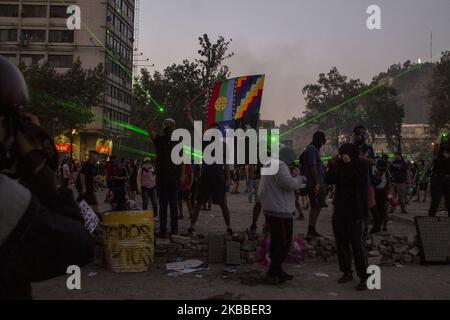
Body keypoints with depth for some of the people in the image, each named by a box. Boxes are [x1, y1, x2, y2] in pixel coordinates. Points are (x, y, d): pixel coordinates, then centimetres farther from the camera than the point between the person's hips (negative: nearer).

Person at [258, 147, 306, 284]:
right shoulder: (280, 166, -16)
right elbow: (290, 184, -25)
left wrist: (293, 176, 10)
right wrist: (298, 177, -6)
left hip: (270, 210, 11)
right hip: (281, 212, -11)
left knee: (276, 242, 19)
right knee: (284, 243, -3)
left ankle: (276, 270, 29)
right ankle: (272, 273, 1)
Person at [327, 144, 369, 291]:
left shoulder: (361, 166, -4)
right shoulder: (341, 166, 9)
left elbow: (358, 179, -22)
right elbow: (330, 180, 5)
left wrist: (349, 164, -20)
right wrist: (333, 166, -7)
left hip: (355, 212, -6)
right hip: (340, 211, 6)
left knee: (357, 243, -7)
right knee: (341, 243, 10)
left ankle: (364, 277, 0)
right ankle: (347, 272, 22)